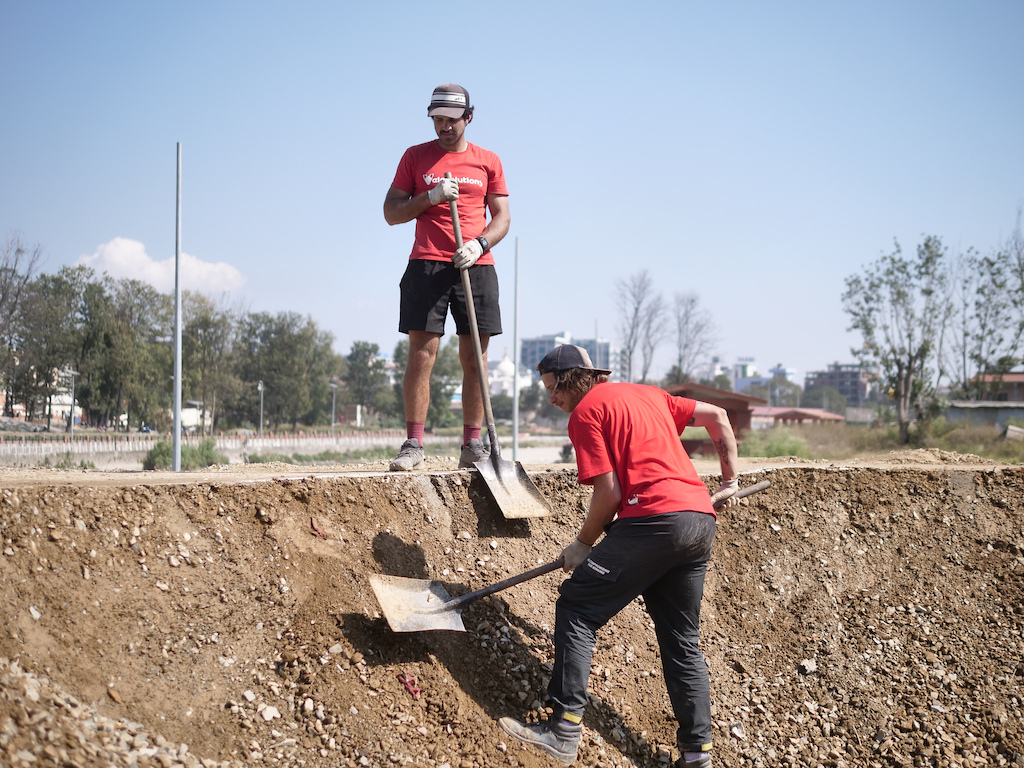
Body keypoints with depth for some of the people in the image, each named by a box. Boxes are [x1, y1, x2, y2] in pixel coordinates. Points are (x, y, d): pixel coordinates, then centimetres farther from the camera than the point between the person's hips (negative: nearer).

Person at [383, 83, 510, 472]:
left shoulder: (488, 161, 13)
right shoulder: (415, 157, 11)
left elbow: (502, 218, 10)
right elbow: (391, 213, 8)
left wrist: (478, 244, -10)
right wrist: (430, 197, -8)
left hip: (476, 266, 1)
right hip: (426, 265, -1)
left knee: (474, 356, 0)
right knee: (422, 352, -7)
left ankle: (472, 445, 5)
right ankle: (413, 444, -5)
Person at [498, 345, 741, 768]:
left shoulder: (586, 411, 1)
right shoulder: (647, 393, 24)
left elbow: (609, 493, -6)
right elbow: (719, 417, 26)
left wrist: (583, 545, 7)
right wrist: (729, 481, 32)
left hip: (654, 519, -8)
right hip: (701, 520, 8)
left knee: (576, 606, -2)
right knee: (683, 640, 15)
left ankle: (564, 732, -7)